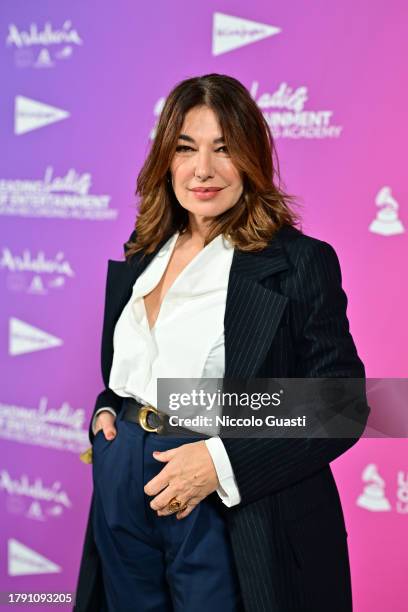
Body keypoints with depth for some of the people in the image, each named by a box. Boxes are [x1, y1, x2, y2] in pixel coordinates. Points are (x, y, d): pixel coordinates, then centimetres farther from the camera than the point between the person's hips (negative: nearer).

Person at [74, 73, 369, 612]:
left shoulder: (301, 262, -12)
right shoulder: (140, 253, 7)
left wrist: (221, 460, -21)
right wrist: (106, 411, 1)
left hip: (226, 510, -5)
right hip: (122, 497, 6)